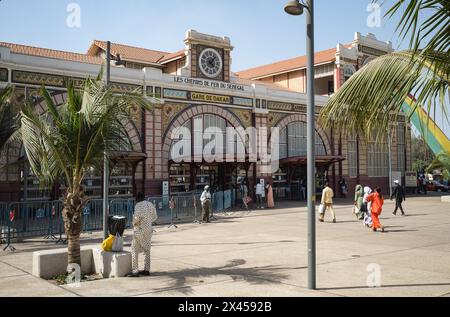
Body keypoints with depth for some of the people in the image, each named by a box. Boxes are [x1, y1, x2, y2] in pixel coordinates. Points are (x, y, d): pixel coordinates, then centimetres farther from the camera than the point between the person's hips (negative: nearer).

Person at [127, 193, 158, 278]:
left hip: (140, 229, -7)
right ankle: (146, 270, 17)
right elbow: (155, 217, 14)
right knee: (147, 250, 14)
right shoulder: (151, 204, 9)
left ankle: (135, 271, -2)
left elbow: (137, 216, -23)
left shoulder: (138, 205, -12)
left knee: (135, 250, 0)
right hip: (149, 229, 7)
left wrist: (134, 223, -5)